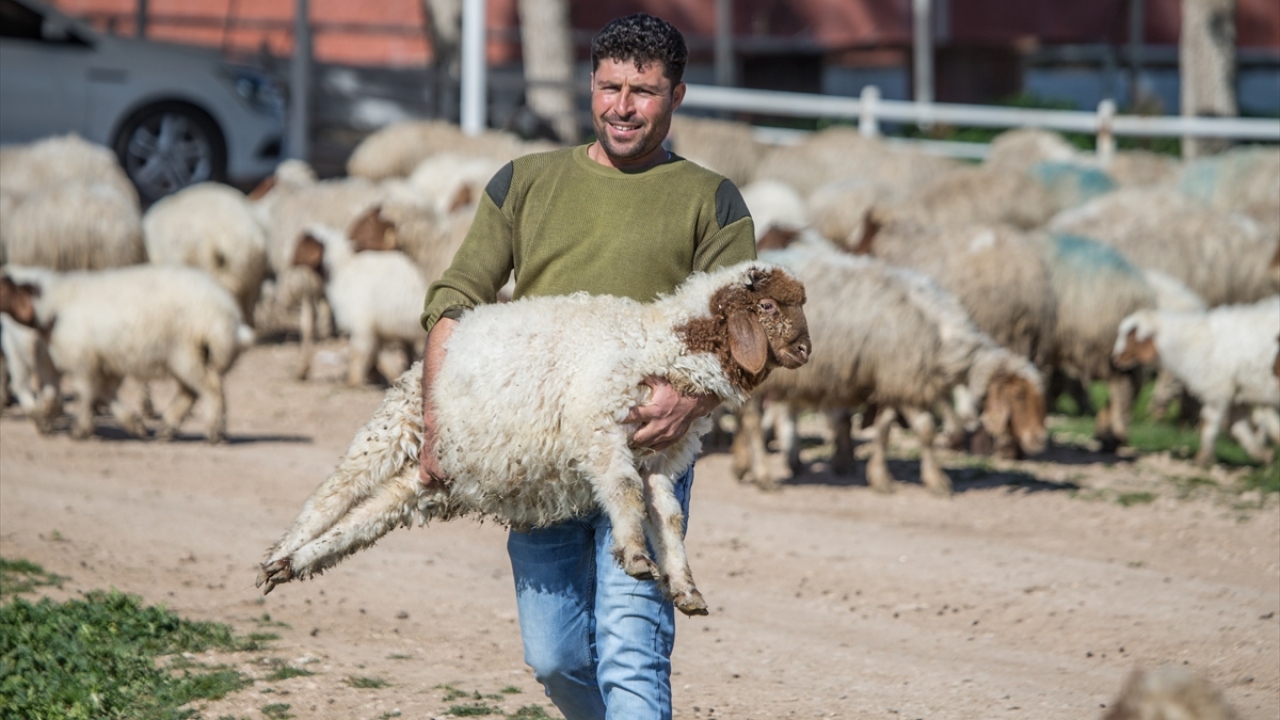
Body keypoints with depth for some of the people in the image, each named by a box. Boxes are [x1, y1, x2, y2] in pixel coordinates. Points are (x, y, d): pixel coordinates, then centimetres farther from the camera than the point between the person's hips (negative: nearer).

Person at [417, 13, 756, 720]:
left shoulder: (711, 202, 7)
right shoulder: (525, 183, 14)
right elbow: (455, 298, 8)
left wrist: (693, 398, -22)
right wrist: (435, 417, -7)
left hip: (643, 456, -3)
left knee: (630, 649, -16)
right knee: (554, 657, 6)